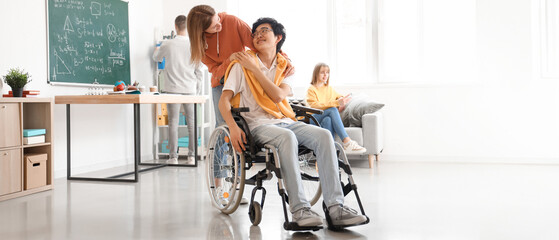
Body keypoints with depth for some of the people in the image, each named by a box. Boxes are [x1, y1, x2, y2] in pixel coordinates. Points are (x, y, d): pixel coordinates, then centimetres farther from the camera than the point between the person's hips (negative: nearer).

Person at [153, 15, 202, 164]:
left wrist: (157, 50, 40)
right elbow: (199, 71, 5)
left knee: (173, 123, 2)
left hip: (172, 89, -1)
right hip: (190, 90, 1)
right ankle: (192, 155, 10)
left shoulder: (167, 45, -3)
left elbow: (156, 58, 18)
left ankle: (173, 156, 3)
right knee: (192, 123, 7)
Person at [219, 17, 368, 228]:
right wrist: (233, 127, -21)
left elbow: (278, 96, -4)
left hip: (285, 121, 4)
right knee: (287, 137, -37)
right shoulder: (242, 65, 9)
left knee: (323, 135, -24)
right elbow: (224, 100, -1)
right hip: (258, 125, -4)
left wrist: (254, 68, -5)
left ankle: (335, 208, -29)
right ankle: (299, 209, -38)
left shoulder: (285, 68, 16)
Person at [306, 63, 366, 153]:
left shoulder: (330, 89, 22)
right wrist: (336, 103, -22)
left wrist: (342, 104, 9)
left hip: (328, 118, 4)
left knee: (327, 120, -35)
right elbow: (315, 106, -12)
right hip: (314, 120, -4)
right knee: (333, 110, -32)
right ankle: (347, 142, -44)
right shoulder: (311, 89, 4)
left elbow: (341, 98, 36)